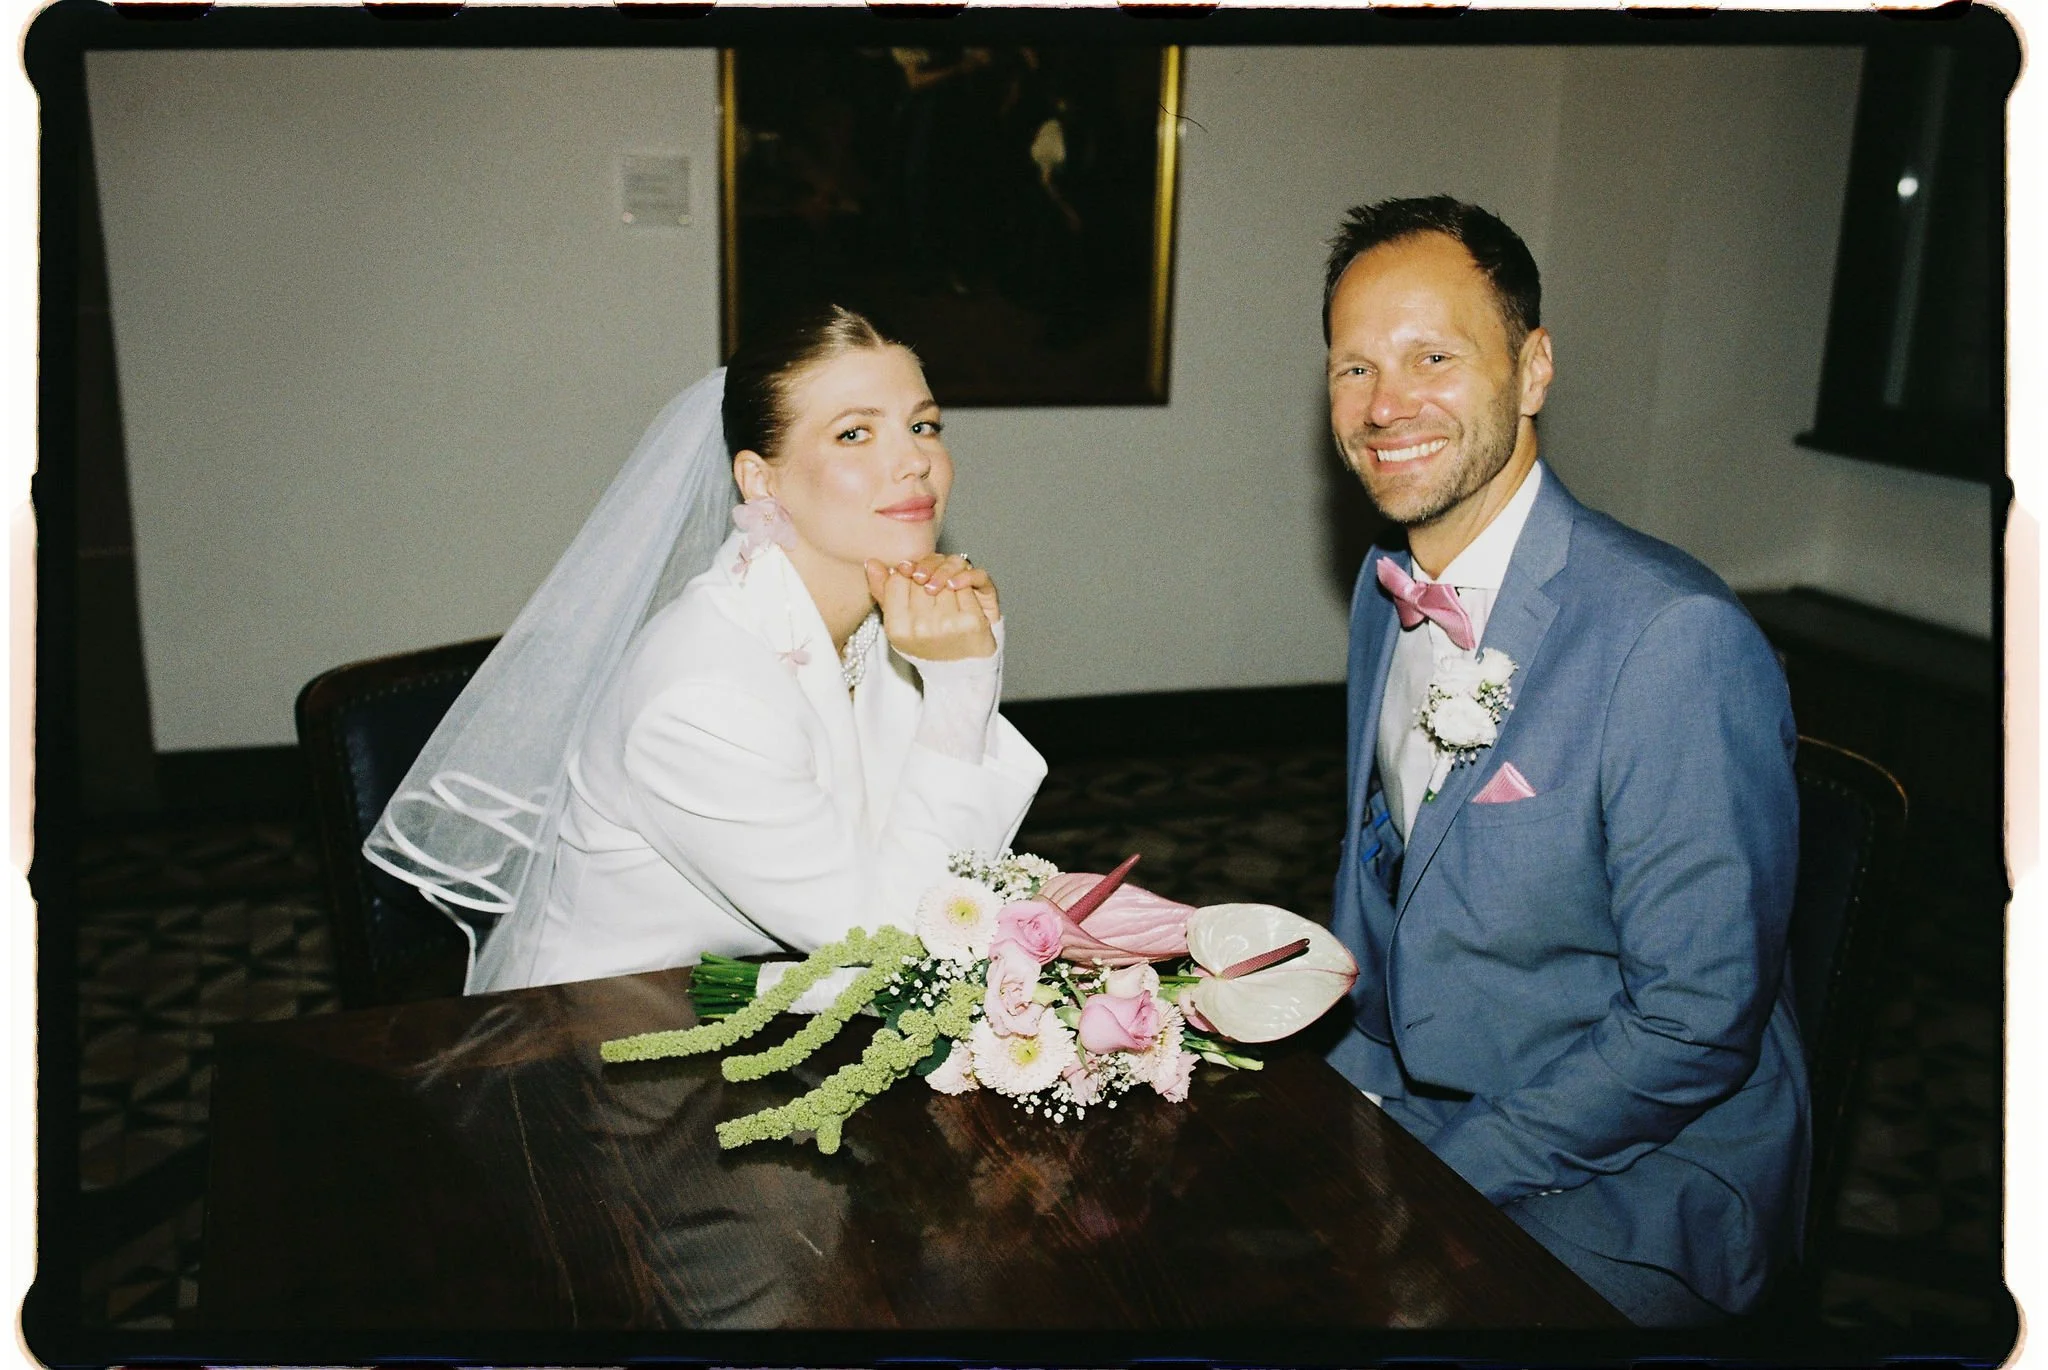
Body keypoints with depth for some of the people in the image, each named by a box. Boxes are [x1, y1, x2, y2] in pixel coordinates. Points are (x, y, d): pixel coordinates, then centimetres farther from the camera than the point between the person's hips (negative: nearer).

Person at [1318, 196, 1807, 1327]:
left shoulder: (1680, 641, -23)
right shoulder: (1386, 592, 3)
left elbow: (1697, 1026, -21)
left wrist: (1436, 1173, -18)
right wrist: (1345, 1089, 0)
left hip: (1623, 1199, -7)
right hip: (1397, 1107, 7)